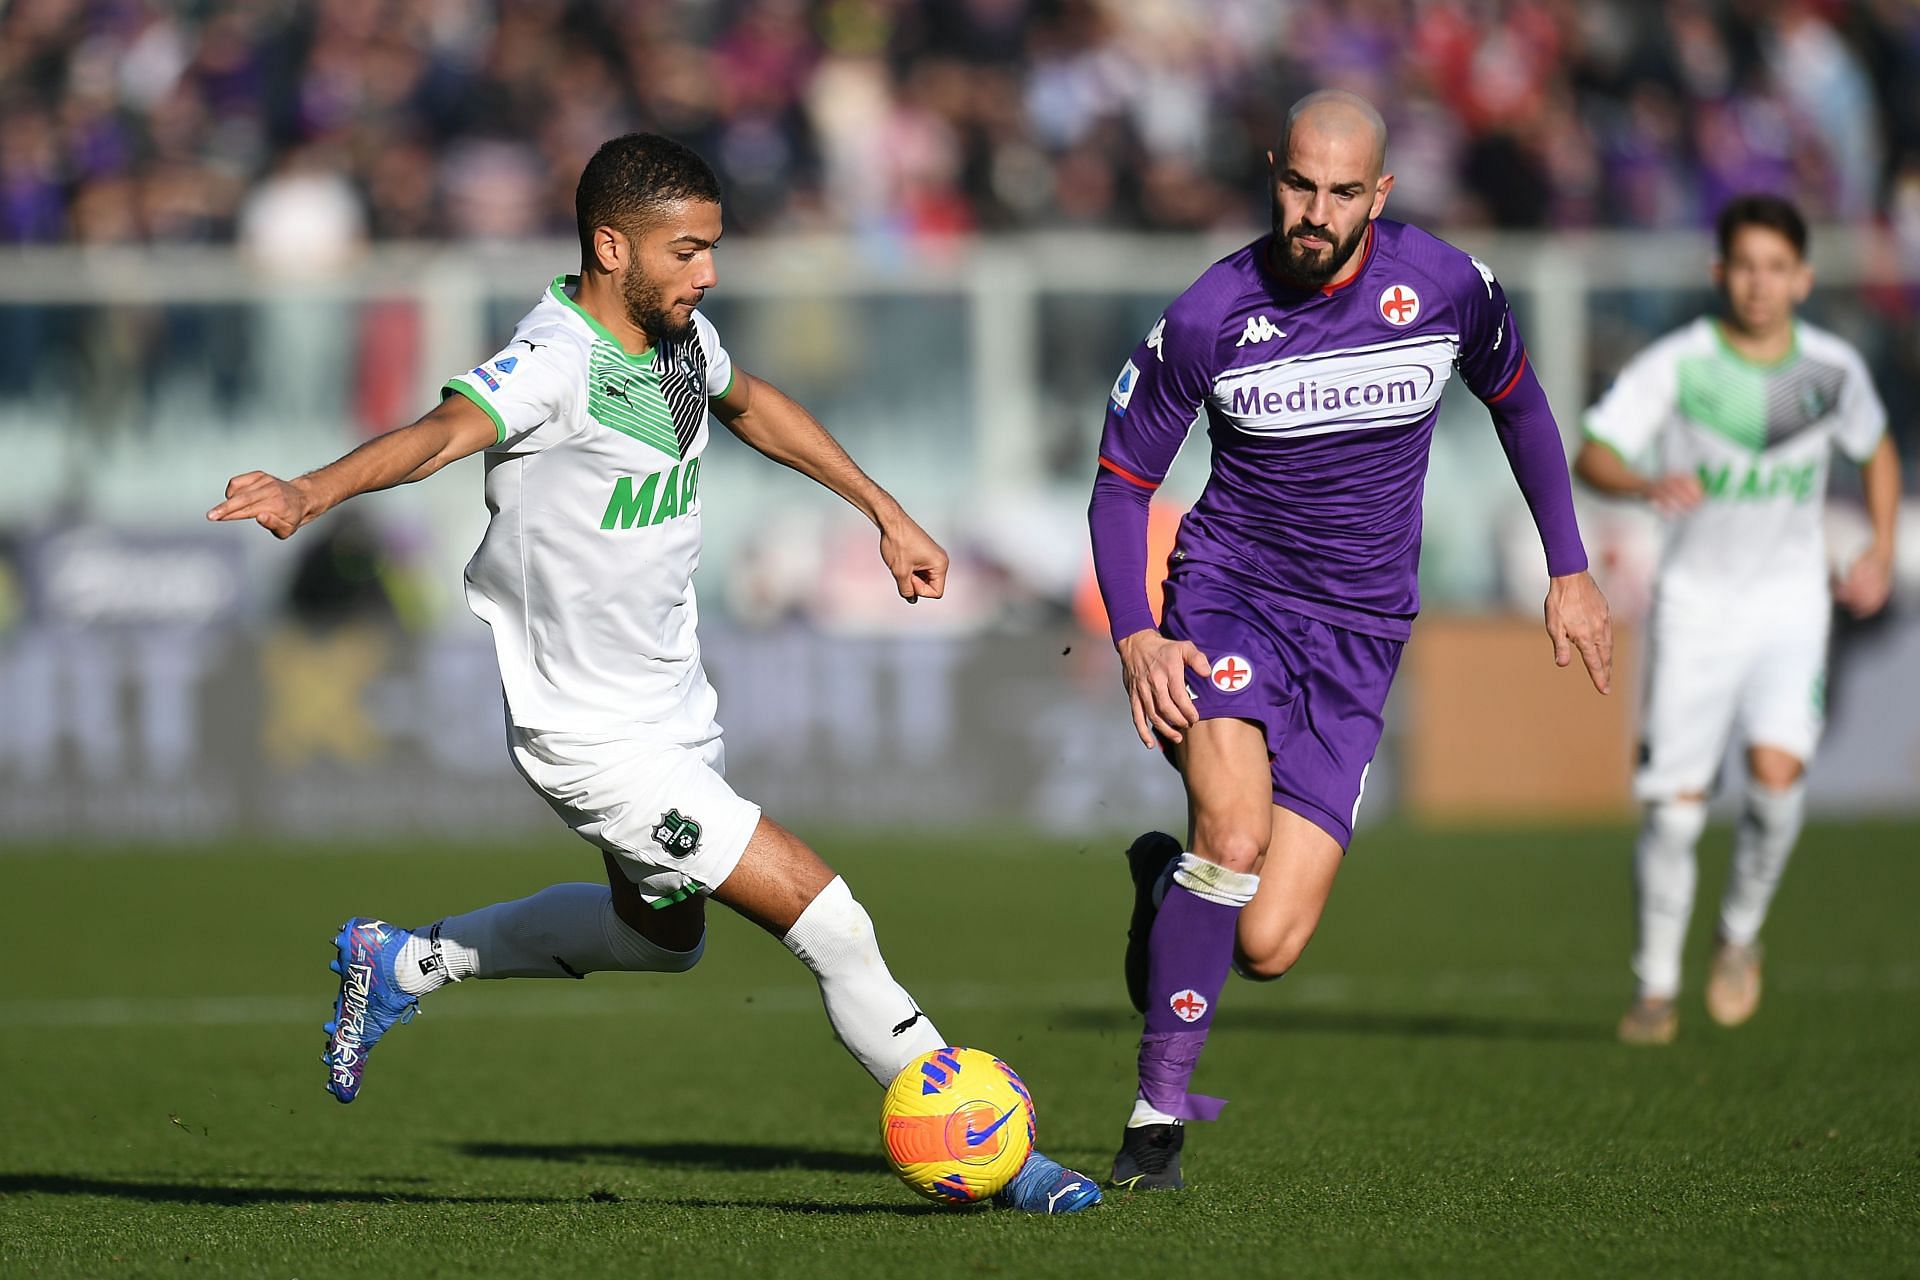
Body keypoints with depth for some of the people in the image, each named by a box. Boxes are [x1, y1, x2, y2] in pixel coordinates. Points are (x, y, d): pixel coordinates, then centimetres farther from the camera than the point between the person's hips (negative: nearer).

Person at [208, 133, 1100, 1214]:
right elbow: (444, 432, -44)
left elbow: (750, 403, 21)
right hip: (597, 745, -10)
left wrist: (886, 513, 24)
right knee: (830, 921, -12)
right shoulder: (556, 363, -26)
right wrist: (312, 493, -62)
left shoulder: (682, 333, -1)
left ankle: (403, 964, 43)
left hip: (677, 711, 10)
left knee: (662, 935, 31)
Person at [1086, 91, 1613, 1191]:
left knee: (1265, 946, -10)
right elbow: (1122, 480, 2)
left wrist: (1571, 573, 16)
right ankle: (1159, 1111, -14)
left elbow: (1516, 399, 15)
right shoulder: (1207, 319, -10)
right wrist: (1134, 637, -12)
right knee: (1237, 835, -30)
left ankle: (1166, 883, 27)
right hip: (1229, 602, -2)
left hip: (1357, 642, 2)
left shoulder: (1446, 286, -6)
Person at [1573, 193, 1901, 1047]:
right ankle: (1656, 988, 13)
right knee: (1675, 804, -4)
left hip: (1790, 602, 1)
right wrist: (1647, 484, -38)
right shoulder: (1677, 365, -10)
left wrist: (1882, 549, 7)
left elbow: (1876, 448, 19)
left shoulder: (1832, 368, -1)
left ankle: (1742, 933, 6)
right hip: (1695, 601, -1)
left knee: (1777, 769, -20)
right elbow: (1590, 456, -17)